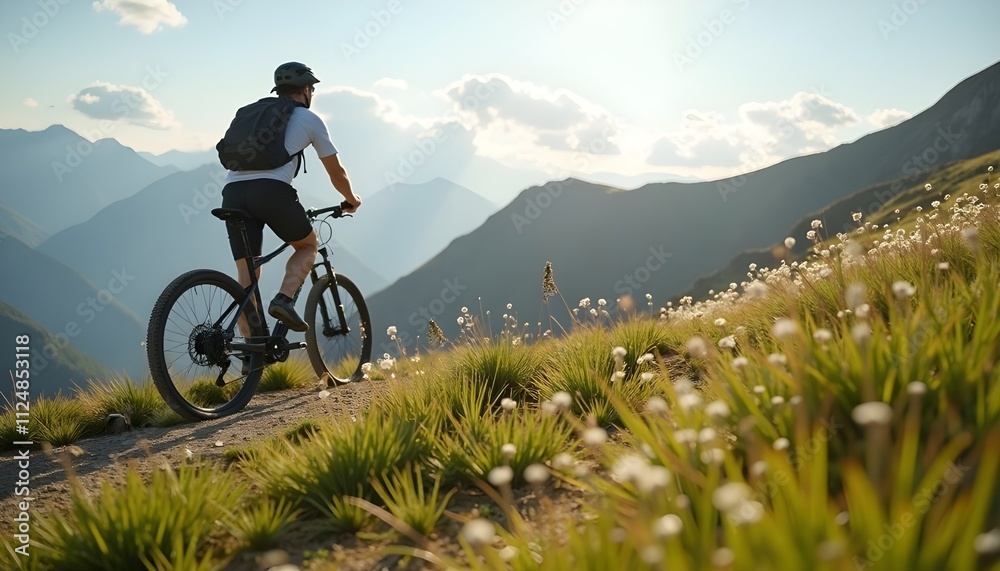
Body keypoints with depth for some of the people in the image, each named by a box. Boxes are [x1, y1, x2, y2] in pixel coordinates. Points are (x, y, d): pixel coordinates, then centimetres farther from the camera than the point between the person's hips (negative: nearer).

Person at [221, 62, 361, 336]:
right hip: (271, 190, -5)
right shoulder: (310, 119, 16)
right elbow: (336, 172, 20)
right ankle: (284, 300, -3)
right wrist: (351, 199, 39)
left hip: (233, 191, 5)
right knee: (308, 245, 21)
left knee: (246, 277, 8)